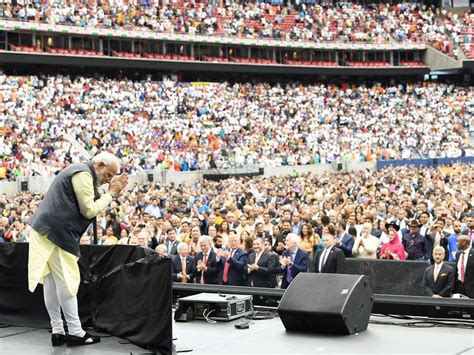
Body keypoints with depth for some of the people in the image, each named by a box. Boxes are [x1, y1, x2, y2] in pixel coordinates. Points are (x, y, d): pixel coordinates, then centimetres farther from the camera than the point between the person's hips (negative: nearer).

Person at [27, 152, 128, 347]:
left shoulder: (79, 172, 21)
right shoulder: (83, 174, -12)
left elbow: (89, 206, 21)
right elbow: (89, 211, -14)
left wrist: (112, 191, 15)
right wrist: (110, 194, -4)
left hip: (46, 230, 10)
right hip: (57, 233, -10)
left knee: (51, 281, 9)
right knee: (67, 282, -6)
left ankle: (57, 331, 12)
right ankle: (75, 332, -1)